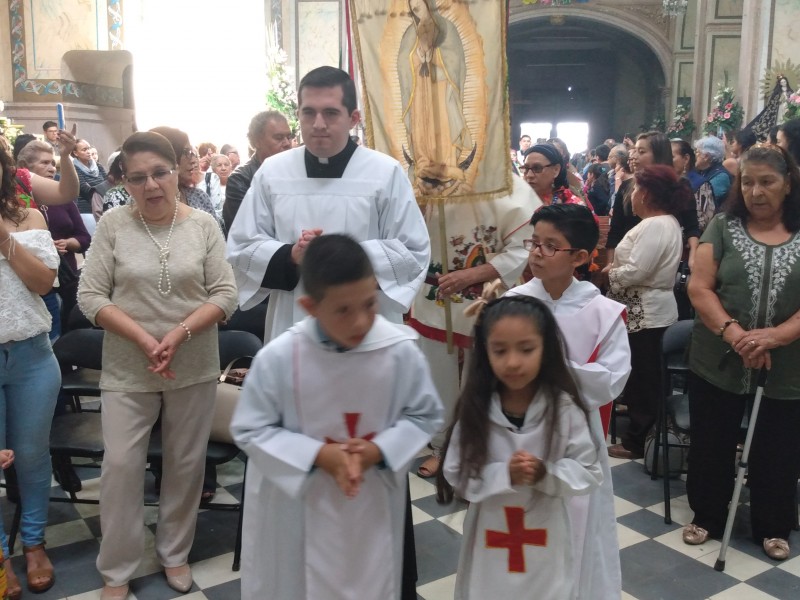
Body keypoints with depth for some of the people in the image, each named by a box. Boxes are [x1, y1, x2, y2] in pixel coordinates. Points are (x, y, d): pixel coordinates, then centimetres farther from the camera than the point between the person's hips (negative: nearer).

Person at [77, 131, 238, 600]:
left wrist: (180, 333, -19)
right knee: (121, 466, 4)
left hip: (194, 367, 1)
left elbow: (226, 295, -6)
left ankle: (176, 553, 34)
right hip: (128, 369, 0)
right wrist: (142, 339, -17)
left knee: (186, 464, 12)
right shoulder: (113, 224, -4)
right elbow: (91, 296, -6)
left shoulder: (204, 224, -3)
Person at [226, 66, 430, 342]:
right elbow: (240, 248, 6)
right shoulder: (272, 172, 3)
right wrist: (291, 255, -13)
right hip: (292, 328, 2)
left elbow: (414, 253, -3)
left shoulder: (386, 173, -4)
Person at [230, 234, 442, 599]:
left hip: (373, 506, 1)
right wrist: (318, 455, -22)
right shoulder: (278, 357, -22)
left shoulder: (400, 350, -19)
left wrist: (378, 450, -20)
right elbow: (250, 429, -11)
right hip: (296, 507, -1)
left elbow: (424, 415, -4)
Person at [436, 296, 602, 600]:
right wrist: (505, 474, -24)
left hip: (547, 540, 0)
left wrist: (545, 474, -24)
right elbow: (457, 476, -10)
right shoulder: (474, 410, -12)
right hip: (489, 539, 1)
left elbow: (589, 473, -7)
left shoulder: (564, 408, -13)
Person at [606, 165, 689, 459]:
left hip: (645, 314, -10)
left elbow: (634, 272, -26)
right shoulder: (667, 222, 13)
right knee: (643, 378, 17)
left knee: (641, 379, 0)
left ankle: (637, 441, 11)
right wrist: (615, 267, 4)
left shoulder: (654, 226, -21)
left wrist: (607, 273, -9)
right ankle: (640, 432, 28)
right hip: (652, 310, 10)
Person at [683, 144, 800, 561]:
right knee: (711, 446, 13)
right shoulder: (722, 227, -1)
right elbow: (699, 287, -8)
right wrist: (734, 334, -22)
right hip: (717, 364, 0)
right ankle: (706, 516, 33)